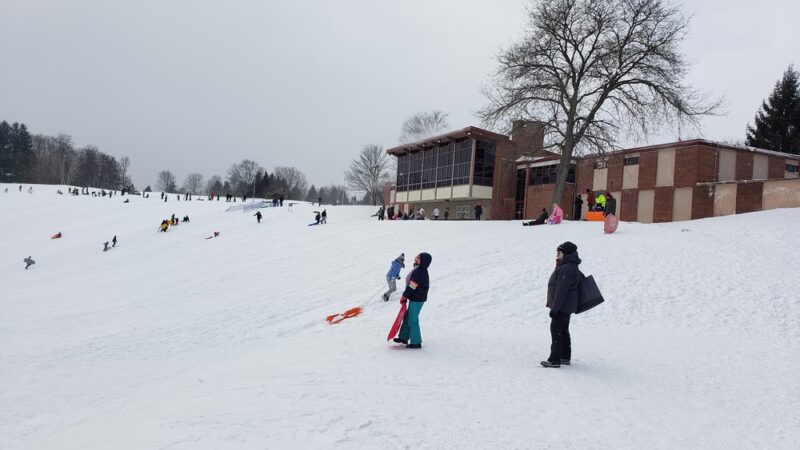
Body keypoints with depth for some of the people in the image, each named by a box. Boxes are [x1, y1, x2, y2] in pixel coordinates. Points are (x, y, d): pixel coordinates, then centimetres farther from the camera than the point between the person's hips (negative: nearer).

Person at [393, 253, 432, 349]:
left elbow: (412, 287, -22)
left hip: (417, 299, -10)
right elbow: (411, 285, 17)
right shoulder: (421, 271, 10)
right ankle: (404, 337, 32)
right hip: (415, 298, 10)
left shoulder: (419, 272, -23)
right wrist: (406, 296, 15)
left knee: (412, 320, -3)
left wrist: (404, 296, -10)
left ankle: (416, 342, 5)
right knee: (407, 317, 19)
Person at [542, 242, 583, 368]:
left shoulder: (566, 269, -22)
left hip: (562, 306, -10)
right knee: (563, 331, 17)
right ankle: (565, 357, 26)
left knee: (556, 331, -5)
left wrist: (554, 308, -21)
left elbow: (561, 291, -24)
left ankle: (554, 360, 0)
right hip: (567, 306, 10)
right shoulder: (572, 267, 12)